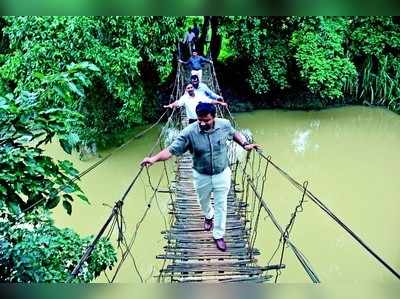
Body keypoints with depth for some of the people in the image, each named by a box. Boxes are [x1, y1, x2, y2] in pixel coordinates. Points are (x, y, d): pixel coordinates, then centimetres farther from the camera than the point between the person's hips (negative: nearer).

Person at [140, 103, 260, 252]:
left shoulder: (224, 124, -19)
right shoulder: (189, 132, -26)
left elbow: (234, 134, 5)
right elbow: (171, 150, -29)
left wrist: (245, 145, -4)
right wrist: (154, 158, -43)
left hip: (222, 174, 0)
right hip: (201, 176, 0)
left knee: (221, 205, 11)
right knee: (203, 201, 25)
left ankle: (218, 235, 31)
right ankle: (209, 216, 61)